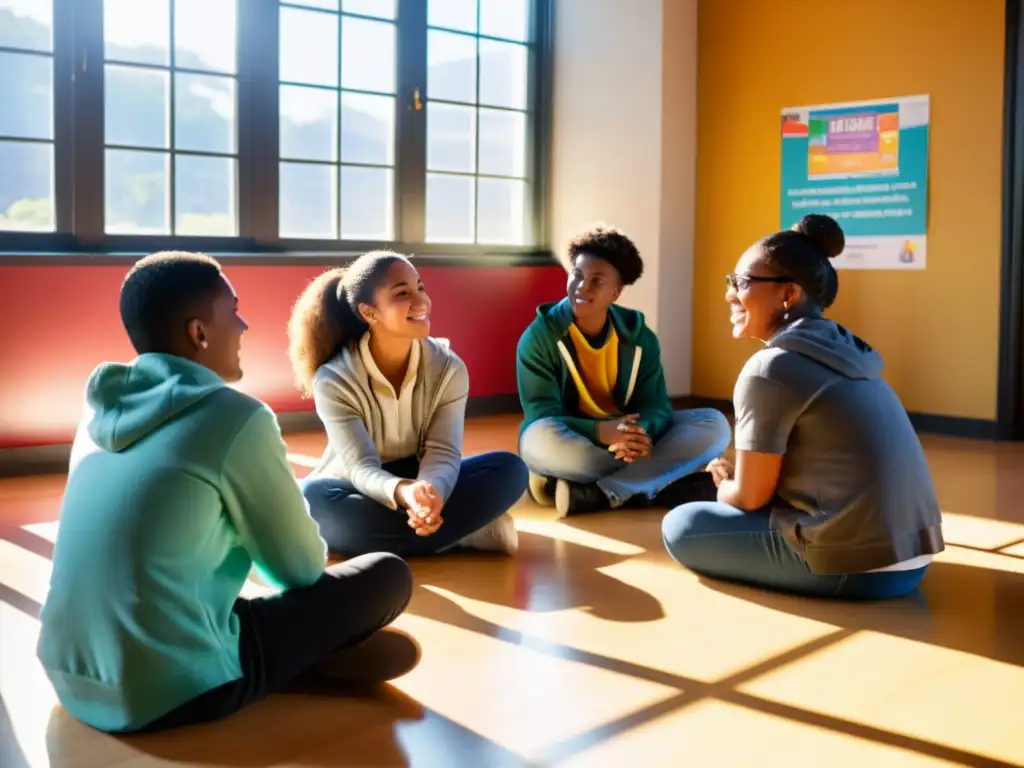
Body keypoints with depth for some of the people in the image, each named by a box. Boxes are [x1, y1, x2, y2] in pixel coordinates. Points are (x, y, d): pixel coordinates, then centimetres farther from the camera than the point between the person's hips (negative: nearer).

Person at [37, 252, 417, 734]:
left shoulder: (103, 408, 9)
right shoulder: (234, 417, -13)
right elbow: (302, 568, -2)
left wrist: (251, 552, 32)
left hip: (71, 680, 8)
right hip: (171, 690, -7)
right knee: (389, 575, 1)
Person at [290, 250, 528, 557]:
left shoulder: (448, 368, -11)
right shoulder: (334, 380, -20)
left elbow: (442, 453, -18)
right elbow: (362, 468, -26)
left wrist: (431, 491, -44)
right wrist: (404, 493, -50)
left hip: (421, 483, 1)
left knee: (509, 469, -21)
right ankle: (466, 532, -30)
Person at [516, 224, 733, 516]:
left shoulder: (639, 336, 0)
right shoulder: (540, 337, -11)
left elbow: (655, 404, -6)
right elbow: (543, 415, -19)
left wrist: (642, 431, -32)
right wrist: (600, 431, -37)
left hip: (626, 438, 4)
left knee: (714, 424, -16)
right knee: (542, 437, -38)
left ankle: (595, 493, -32)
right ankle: (663, 485, -30)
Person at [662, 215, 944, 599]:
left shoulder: (771, 368, -14)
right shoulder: (844, 351, 11)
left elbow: (750, 496, -6)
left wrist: (722, 486, 15)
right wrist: (734, 477, 20)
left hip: (855, 565, -9)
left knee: (681, 526, 1)